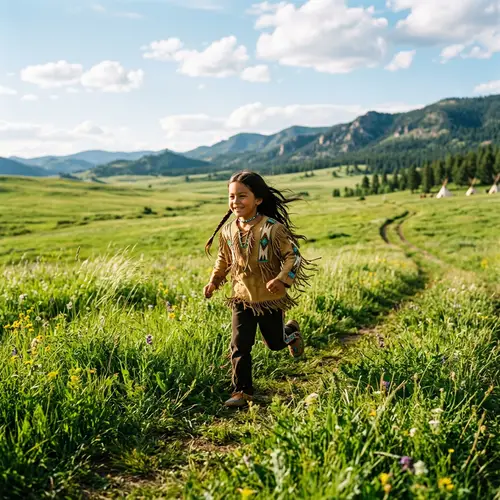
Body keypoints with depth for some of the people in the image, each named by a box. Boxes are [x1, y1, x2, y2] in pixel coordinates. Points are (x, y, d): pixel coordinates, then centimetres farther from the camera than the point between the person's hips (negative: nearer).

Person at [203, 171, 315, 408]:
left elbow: (293, 255, -15)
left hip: (270, 299, -3)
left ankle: (291, 331, 49)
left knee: (275, 342, 15)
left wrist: (283, 279, -29)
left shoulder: (272, 228, -20)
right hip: (242, 298, 3)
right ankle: (242, 391, 11)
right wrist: (214, 281, 6)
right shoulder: (228, 231, -4)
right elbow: (224, 258, 14)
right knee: (240, 346, -2)